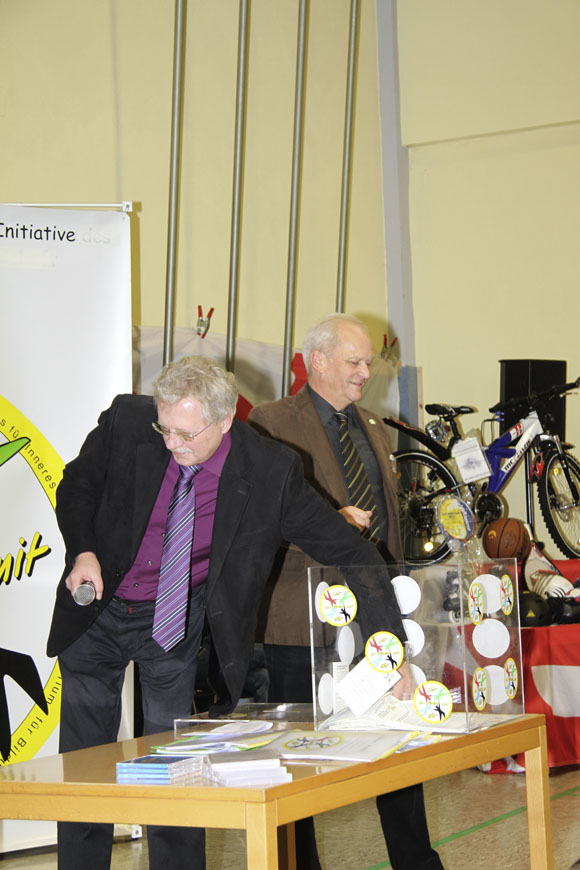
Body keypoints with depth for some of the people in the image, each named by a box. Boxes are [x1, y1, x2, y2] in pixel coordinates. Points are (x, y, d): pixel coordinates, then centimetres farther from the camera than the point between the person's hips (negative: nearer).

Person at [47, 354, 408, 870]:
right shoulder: (126, 423, -20)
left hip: (176, 622, -1)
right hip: (97, 614, 1)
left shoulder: (270, 473, -22)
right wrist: (83, 552, -18)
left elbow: (350, 554, -16)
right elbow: (77, 488, 0)